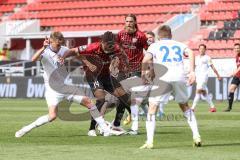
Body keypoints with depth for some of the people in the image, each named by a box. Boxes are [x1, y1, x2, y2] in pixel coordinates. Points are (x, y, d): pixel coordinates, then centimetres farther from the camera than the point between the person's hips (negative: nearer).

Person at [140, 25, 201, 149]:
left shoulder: (155, 46, 18)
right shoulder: (179, 45, 24)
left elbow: (146, 60, -2)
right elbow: (190, 53, 3)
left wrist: (143, 75, 4)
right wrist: (192, 72, -2)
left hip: (162, 78, -3)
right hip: (179, 77, 3)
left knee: (152, 107, 6)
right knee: (184, 106, 23)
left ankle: (149, 141, -6)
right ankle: (196, 136, 14)